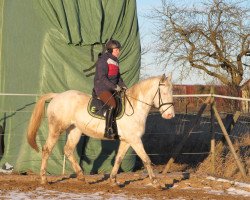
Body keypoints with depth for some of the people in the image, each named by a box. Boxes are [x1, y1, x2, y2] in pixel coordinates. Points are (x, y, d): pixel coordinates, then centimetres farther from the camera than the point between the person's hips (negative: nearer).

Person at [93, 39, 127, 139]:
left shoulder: (115, 61, 16)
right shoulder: (103, 60, -11)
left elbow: (118, 76, 24)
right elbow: (102, 77, -18)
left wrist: (122, 85, 7)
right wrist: (114, 87, -21)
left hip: (112, 89, 9)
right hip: (102, 88, -9)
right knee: (112, 104, -29)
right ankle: (108, 130, -29)